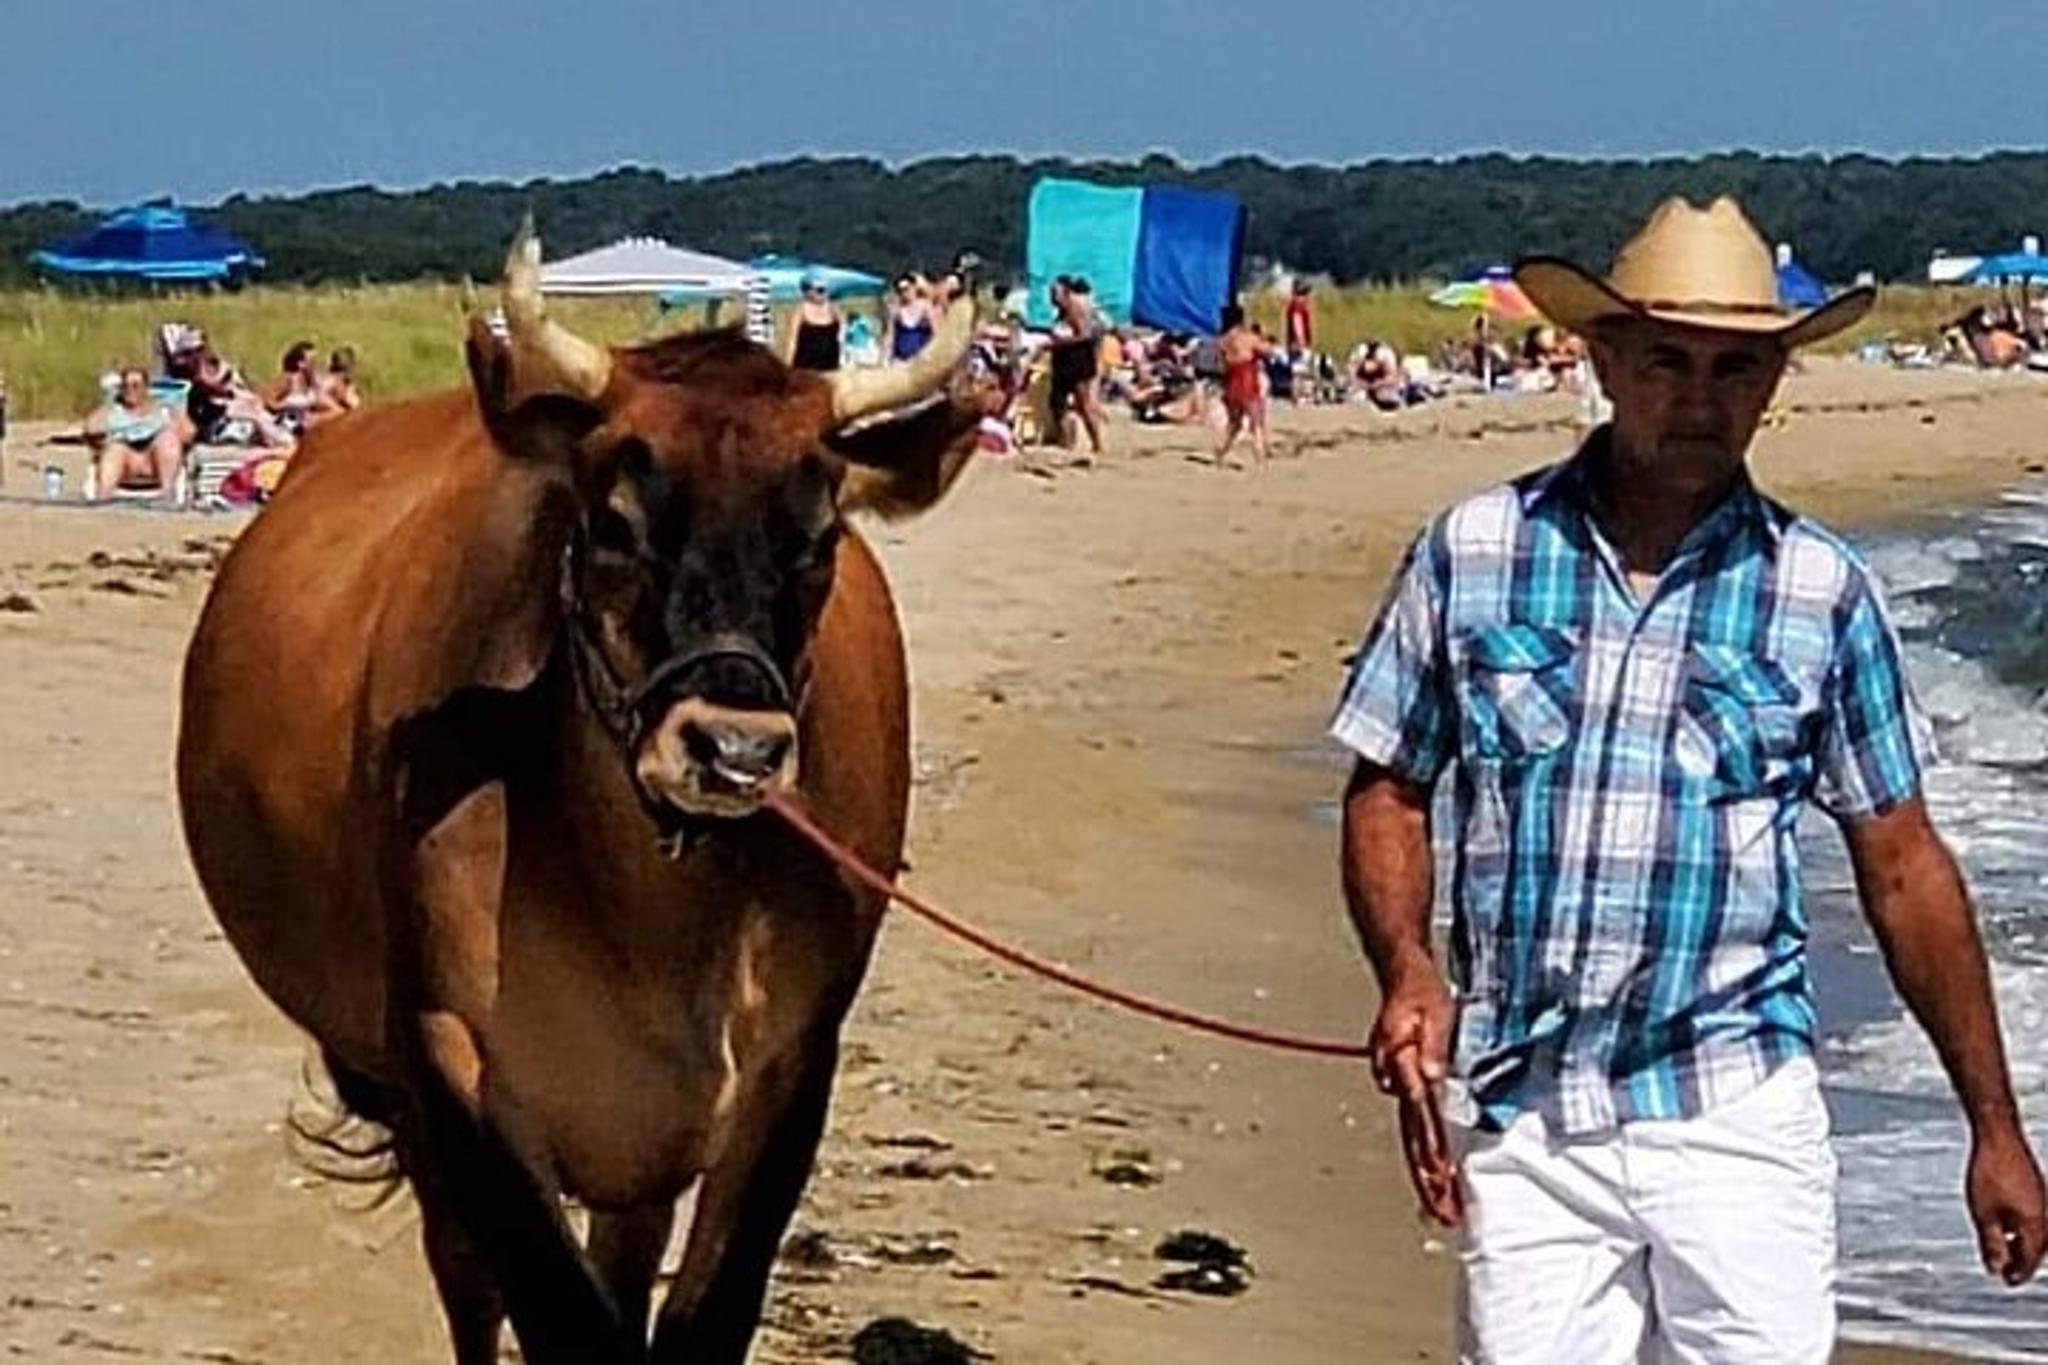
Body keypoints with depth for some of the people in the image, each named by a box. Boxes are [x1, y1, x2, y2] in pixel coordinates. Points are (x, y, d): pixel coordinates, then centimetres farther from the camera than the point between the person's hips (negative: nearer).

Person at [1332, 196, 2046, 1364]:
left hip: (1734, 1107, 0)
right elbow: (1389, 793, 10)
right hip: (1519, 1121, 1)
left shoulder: (1820, 589, 3)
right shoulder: (1474, 553, 3)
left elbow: (1903, 867, 8)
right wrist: (1408, 975, -9)